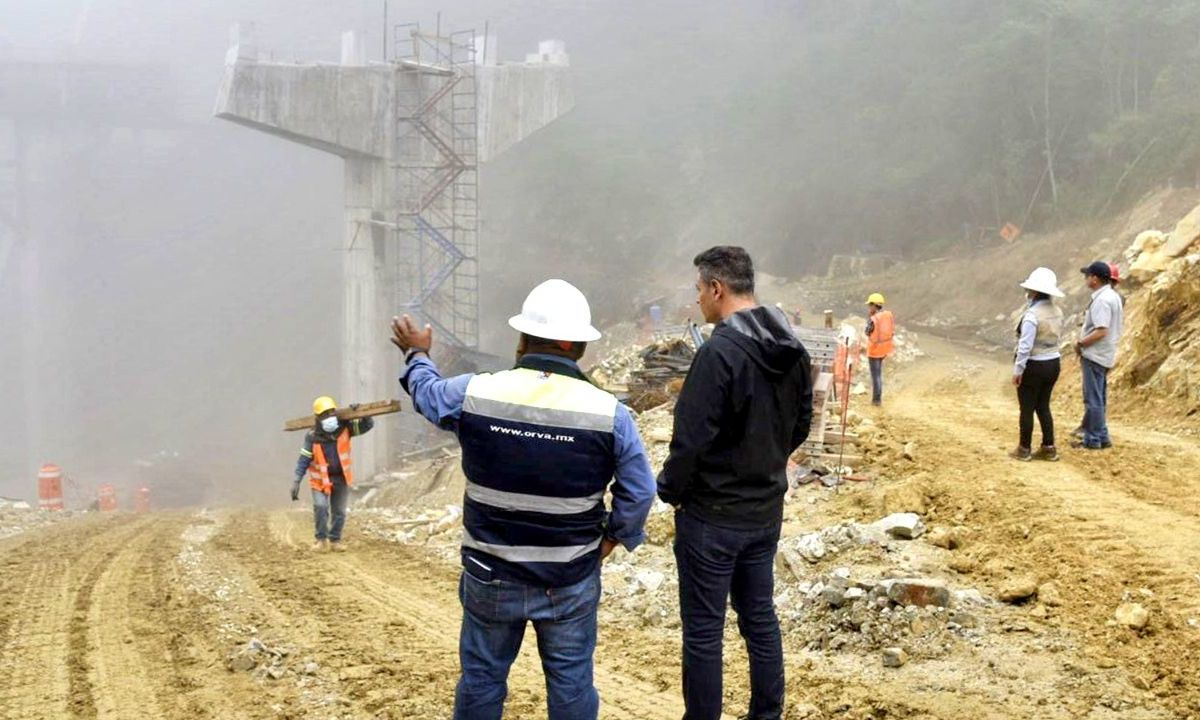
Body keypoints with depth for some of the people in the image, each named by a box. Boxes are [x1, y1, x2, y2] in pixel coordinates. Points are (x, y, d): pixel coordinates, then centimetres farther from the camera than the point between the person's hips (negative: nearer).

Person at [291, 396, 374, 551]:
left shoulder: (345, 428, -10)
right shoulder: (313, 437, -16)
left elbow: (368, 425, -6)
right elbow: (304, 460, -13)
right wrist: (296, 481, -17)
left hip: (341, 478, 3)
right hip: (321, 478, -3)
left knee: (339, 512, 7)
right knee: (320, 506, -19)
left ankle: (335, 540, 24)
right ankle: (321, 539, -2)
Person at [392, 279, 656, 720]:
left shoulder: (474, 394, -10)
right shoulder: (608, 412, -13)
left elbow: (427, 393, 13)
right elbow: (639, 491, -7)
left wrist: (417, 355, 35)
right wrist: (614, 536, 11)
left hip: (491, 576, 1)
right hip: (571, 582, 0)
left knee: (481, 676, 15)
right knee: (571, 683, 11)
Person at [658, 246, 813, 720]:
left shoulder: (720, 352, -22)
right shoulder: (793, 350, 3)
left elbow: (691, 438, -22)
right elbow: (800, 426, 13)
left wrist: (670, 489, -7)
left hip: (712, 516, -8)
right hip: (766, 511, 8)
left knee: (703, 631, 3)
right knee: (760, 618, 17)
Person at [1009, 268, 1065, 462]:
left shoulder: (1032, 314, -22)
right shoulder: (1057, 311, 2)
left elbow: (1025, 346, -22)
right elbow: (1057, 336, 7)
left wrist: (1017, 370, -15)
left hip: (1034, 366, -7)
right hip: (1053, 363, 7)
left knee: (1027, 409, 6)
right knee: (1043, 406, 17)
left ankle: (1024, 449, 15)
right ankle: (1049, 448, 19)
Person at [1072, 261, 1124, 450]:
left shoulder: (1102, 300, -21)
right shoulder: (1113, 296, 11)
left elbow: (1101, 331, -27)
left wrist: (1080, 343, -14)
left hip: (1095, 356, -10)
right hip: (1105, 355, 10)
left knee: (1093, 399, -3)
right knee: (1099, 398, 17)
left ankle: (1093, 440, 2)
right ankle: (1102, 436, 24)